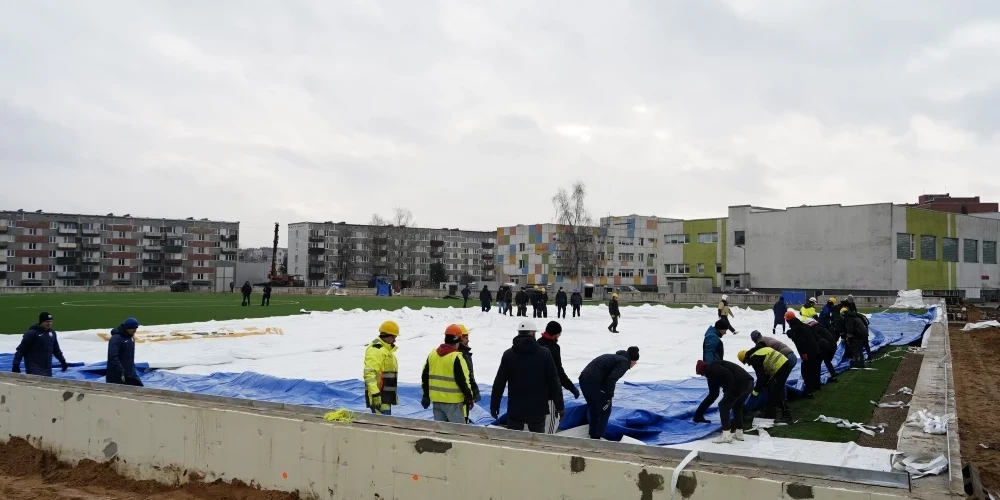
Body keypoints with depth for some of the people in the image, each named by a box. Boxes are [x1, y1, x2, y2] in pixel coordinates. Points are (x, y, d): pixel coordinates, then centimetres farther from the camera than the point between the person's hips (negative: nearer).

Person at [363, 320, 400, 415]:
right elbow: (370, 373, -23)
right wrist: (375, 394, -30)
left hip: (387, 396, 10)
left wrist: (394, 395, 29)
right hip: (378, 396, -10)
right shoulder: (375, 349, -13)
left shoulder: (387, 350, 19)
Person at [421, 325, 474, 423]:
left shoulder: (432, 354, 7)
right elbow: (463, 380, -15)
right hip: (453, 401, -7)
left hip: (436, 400, 7)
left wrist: (426, 395, 20)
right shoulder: (456, 357, -16)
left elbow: (425, 377, 13)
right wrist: (469, 396, -4)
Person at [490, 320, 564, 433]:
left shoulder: (508, 354, -2)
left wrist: (494, 405, 9)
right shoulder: (544, 353, -4)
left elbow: (499, 382, 0)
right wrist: (559, 406, 4)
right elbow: (553, 381, -4)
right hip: (538, 409, 0)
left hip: (515, 409, 1)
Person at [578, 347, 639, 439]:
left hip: (584, 378, 9)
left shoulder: (616, 357, 25)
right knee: (605, 409, 9)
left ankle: (593, 435, 33)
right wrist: (610, 397, -6)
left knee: (593, 408, 24)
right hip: (593, 382, -9)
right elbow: (611, 379, -16)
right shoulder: (624, 362, -2)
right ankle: (597, 437, 12)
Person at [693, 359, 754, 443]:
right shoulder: (712, 374, 32)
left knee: (723, 406, 2)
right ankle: (739, 433, 34)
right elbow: (713, 394, 34)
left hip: (740, 384, -10)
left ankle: (726, 435, 3)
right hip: (749, 382, 10)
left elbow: (727, 374, -15)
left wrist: (733, 389, -20)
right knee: (737, 407, 28)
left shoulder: (711, 368, 3)